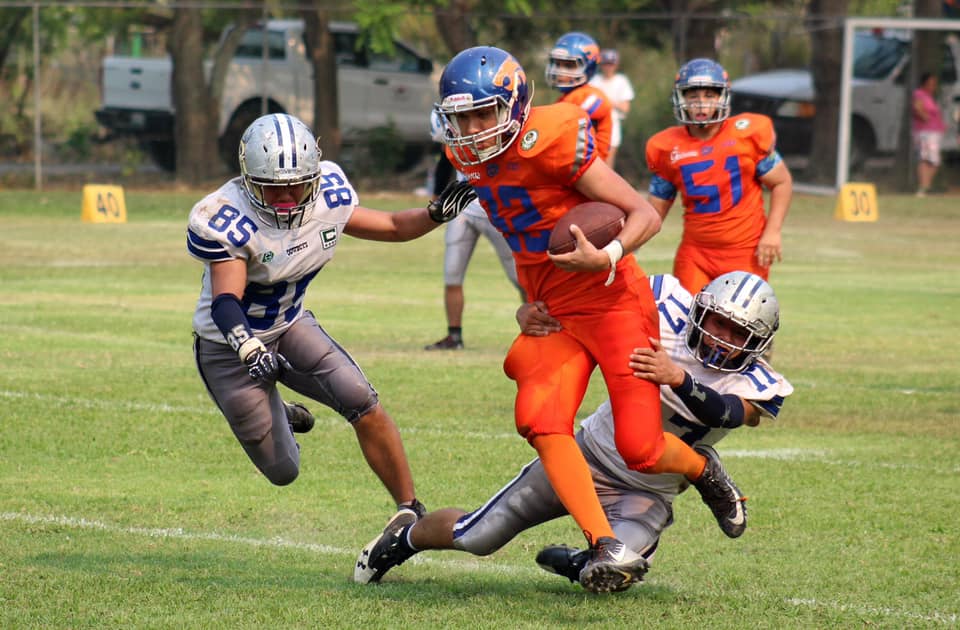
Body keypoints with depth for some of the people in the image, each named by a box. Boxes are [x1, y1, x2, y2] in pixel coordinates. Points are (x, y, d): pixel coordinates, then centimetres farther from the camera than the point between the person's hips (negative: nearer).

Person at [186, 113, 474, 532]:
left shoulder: (328, 197, -14)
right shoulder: (227, 221, -30)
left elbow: (390, 227, 2)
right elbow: (225, 300, -39)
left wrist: (436, 214, -17)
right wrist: (250, 350, -57)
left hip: (291, 326, 4)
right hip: (230, 345, -4)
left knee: (363, 404, -20)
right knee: (283, 472, 3)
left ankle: (410, 511, -5)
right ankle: (280, 419, 40)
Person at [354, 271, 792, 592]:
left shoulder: (753, 384, -17)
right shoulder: (670, 312, -15)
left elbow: (729, 414, -42)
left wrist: (678, 378, -59)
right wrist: (530, 317, -35)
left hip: (647, 494, -1)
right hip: (587, 454, 1)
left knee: (615, 577, -30)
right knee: (475, 537, 1)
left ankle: (571, 564, 9)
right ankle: (402, 540, 36)